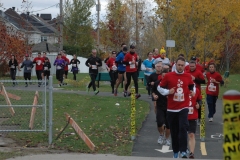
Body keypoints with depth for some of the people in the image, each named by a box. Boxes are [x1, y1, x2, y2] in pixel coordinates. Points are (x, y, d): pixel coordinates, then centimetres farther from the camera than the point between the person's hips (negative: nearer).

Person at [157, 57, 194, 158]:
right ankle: (175, 152, 22)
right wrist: (168, 92, -13)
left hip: (183, 107, 0)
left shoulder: (188, 76, 4)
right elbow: (159, 87, 4)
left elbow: (192, 86, 23)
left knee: (183, 128, -19)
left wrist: (192, 92, 2)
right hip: (172, 108, 0)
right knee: (174, 131, 8)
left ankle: (183, 151, -18)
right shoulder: (168, 76, -3)